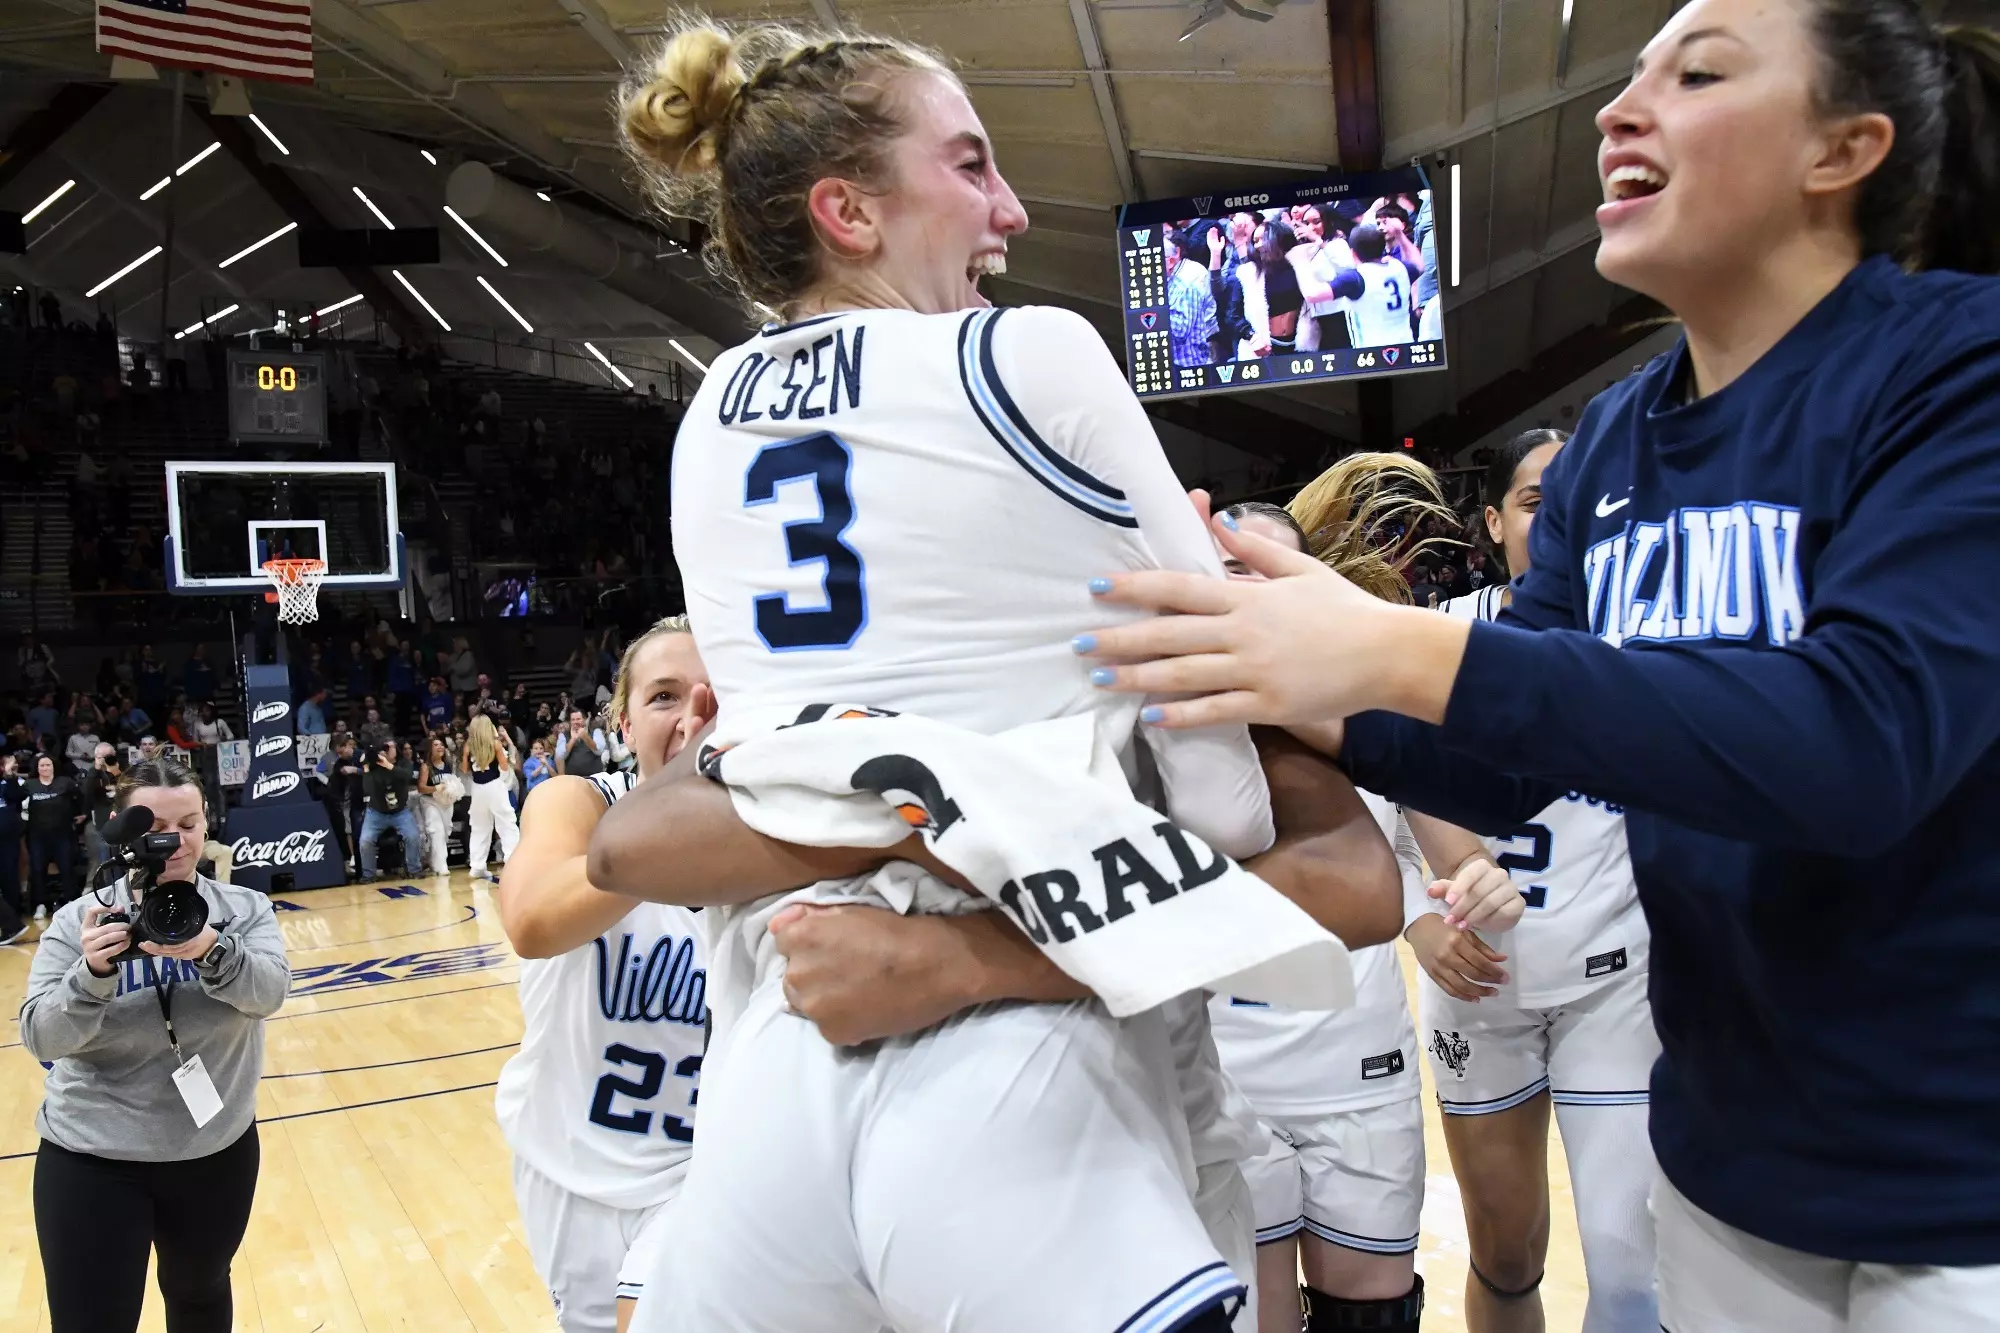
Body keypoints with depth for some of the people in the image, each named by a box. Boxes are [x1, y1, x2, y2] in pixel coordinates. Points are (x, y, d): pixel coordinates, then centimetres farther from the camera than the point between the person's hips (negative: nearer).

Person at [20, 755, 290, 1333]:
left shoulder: (244, 910, -4)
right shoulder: (79, 921, -8)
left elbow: (268, 992, -20)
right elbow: (42, 1038, -15)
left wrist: (212, 950, -40)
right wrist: (93, 974, -34)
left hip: (216, 1150, 2)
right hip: (92, 1159, -2)